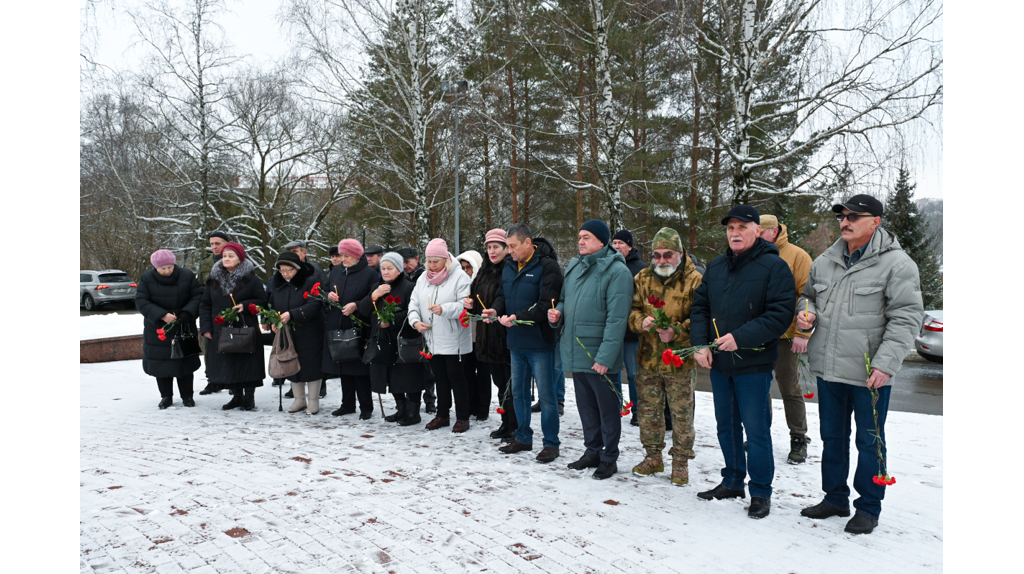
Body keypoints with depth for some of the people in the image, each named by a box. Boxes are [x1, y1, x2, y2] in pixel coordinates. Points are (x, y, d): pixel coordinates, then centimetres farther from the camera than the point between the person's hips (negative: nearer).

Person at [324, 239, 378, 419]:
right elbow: (325, 291, 22)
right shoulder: (336, 272, 13)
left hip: (358, 329, -6)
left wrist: (356, 305, -20)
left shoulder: (369, 274, -6)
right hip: (336, 327, 6)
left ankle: (366, 407, 8)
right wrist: (328, 295, -1)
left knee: (360, 369, -2)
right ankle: (347, 404, 23)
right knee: (343, 367, 12)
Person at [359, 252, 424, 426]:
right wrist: (374, 296, -9)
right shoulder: (377, 287, 15)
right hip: (382, 340, 7)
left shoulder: (409, 287, -8)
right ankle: (401, 410, 27)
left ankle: (413, 412, 9)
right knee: (393, 378, 14)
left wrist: (392, 320, -23)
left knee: (408, 377, -3)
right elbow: (363, 310, 8)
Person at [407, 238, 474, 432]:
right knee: (440, 377, 15)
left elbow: (465, 305, -18)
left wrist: (444, 309, -32)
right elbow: (414, 304, 10)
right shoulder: (423, 278, 11)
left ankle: (463, 417, 12)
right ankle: (442, 415, 27)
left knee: (456, 376, 1)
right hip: (432, 340, 6)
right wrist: (415, 321, -9)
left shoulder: (459, 276, -9)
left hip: (454, 341, -6)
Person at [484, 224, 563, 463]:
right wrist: (496, 310, -4)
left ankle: (551, 443, 12)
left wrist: (519, 317, -28)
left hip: (540, 342, -8)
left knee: (546, 394, 1)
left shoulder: (547, 266, -14)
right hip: (516, 342, 8)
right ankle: (523, 438, 30)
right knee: (518, 392, 16)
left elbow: (546, 304, -21)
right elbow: (503, 296, 18)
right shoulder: (509, 267, 10)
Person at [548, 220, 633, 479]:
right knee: (585, 406, 17)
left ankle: (609, 457, 19)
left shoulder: (616, 271, -13)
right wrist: (557, 313, 0)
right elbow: (565, 300, 24)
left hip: (600, 357, -7)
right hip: (575, 353, 7)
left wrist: (605, 356, -23)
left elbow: (617, 318, -19)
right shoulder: (573, 268, 12)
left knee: (607, 407, 7)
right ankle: (592, 451, 32)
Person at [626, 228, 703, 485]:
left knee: (681, 414, 4)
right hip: (648, 358, 4)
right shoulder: (642, 278, 7)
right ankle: (653, 457, 30)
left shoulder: (694, 280, -7)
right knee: (648, 410, 14)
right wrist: (641, 321, -13)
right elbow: (632, 309, 9)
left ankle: (681, 462, 20)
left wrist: (676, 332, -22)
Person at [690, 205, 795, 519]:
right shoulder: (715, 267, 10)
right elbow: (699, 306, 12)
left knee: (756, 429, 2)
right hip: (718, 363, 6)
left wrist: (741, 337, -23)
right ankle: (732, 481, 32)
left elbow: (781, 313, -16)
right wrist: (700, 344, -3)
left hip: (753, 364, -6)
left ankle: (760, 492, 17)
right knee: (726, 425, 16)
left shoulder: (774, 266, -9)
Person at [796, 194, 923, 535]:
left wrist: (886, 364, -19)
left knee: (870, 441, 8)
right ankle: (835, 498, 33)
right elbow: (808, 295, 25)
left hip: (870, 374, -6)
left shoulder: (896, 263, -9)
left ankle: (868, 507, 23)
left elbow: (906, 318, -12)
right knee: (832, 437, 17)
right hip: (828, 367, 6)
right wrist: (807, 312, 1)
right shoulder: (825, 261, 9)